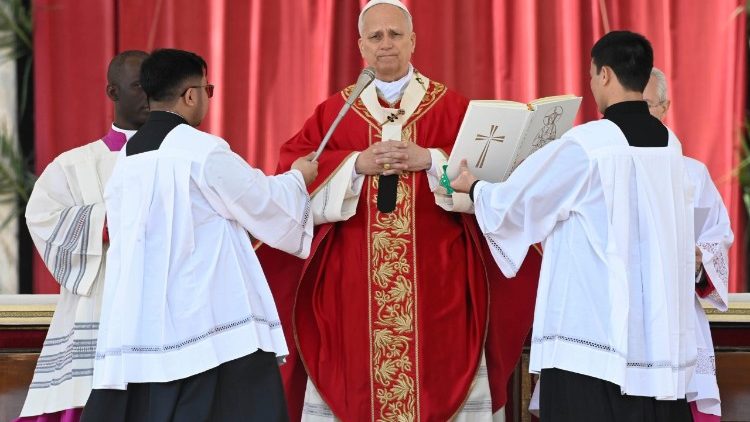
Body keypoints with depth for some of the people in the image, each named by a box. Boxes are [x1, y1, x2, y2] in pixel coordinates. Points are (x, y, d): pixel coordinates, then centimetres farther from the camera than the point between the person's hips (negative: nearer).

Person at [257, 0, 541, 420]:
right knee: (351, 385, -2)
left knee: (438, 381, -3)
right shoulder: (333, 113, 10)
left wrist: (431, 160, -15)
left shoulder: (452, 109, 8)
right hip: (353, 286, 1)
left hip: (437, 282, -1)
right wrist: (357, 164, -12)